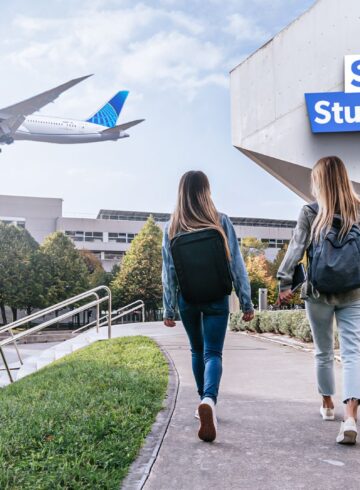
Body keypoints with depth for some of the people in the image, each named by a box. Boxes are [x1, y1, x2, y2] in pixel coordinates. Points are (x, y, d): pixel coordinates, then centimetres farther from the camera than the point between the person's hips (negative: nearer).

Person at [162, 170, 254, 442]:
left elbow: (169, 272, -2)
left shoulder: (172, 227, -2)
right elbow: (236, 265, -5)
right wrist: (247, 302, 1)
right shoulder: (221, 221, -6)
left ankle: (205, 402, 30)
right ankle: (208, 400, -27)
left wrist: (169, 309, 5)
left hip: (187, 299, 2)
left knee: (197, 351, 20)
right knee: (213, 353, -2)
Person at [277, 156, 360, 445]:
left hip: (318, 293, 0)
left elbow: (296, 249, -10)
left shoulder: (310, 214, -7)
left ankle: (328, 405, 31)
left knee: (324, 352, 16)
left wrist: (285, 283, -7)